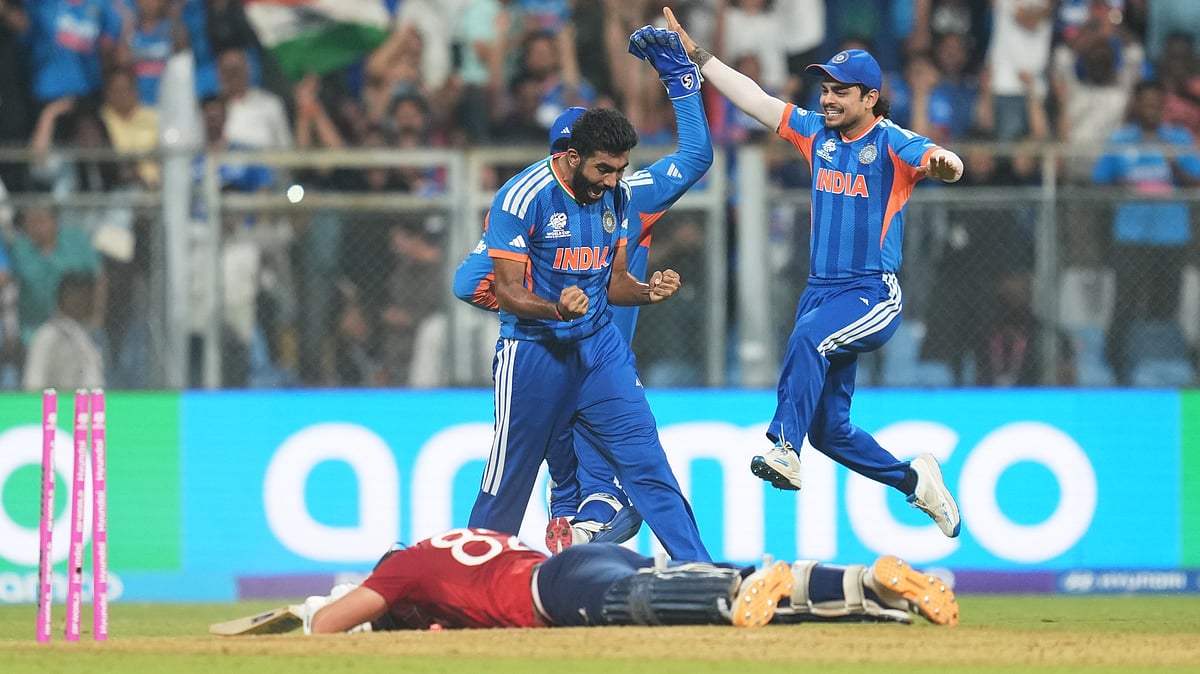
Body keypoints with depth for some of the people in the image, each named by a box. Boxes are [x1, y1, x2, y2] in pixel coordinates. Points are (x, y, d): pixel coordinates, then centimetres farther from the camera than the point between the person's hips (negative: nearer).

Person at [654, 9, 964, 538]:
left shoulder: (892, 145, -10)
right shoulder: (816, 132, 9)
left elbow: (949, 166, -26)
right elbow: (754, 99, 12)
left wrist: (942, 162, -50)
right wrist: (697, 57, 7)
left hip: (874, 296, -7)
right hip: (821, 291, 7)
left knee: (808, 337, -37)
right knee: (828, 428, 7)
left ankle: (783, 448, -44)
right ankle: (914, 480, 26)